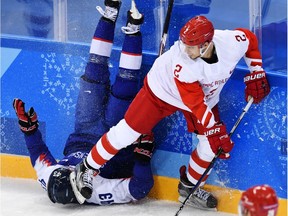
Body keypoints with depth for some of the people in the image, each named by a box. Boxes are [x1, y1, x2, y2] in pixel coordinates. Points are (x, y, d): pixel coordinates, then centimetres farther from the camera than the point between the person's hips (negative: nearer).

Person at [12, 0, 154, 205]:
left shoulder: (49, 181, -30)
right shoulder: (101, 193, -42)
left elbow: (40, 158, -7)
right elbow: (142, 187, -36)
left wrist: (28, 129, -8)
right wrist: (143, 155, -42)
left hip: (80, 143, 4)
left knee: (94, 74, -7)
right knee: (124, 88, -22)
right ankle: (133, 29, -4)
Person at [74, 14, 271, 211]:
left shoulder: (232, 41, -31)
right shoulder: (182, 65, -41)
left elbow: (250, 38, -6)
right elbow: (195, 103, -33)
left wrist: (256, 73, -6)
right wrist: (214, 130, -30)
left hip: (206, 96, 4)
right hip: (162, 91, -4)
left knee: (211, 144, -4)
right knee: (126, 133, -5)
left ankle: (190, 187, 22)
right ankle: (86, 170, 14)